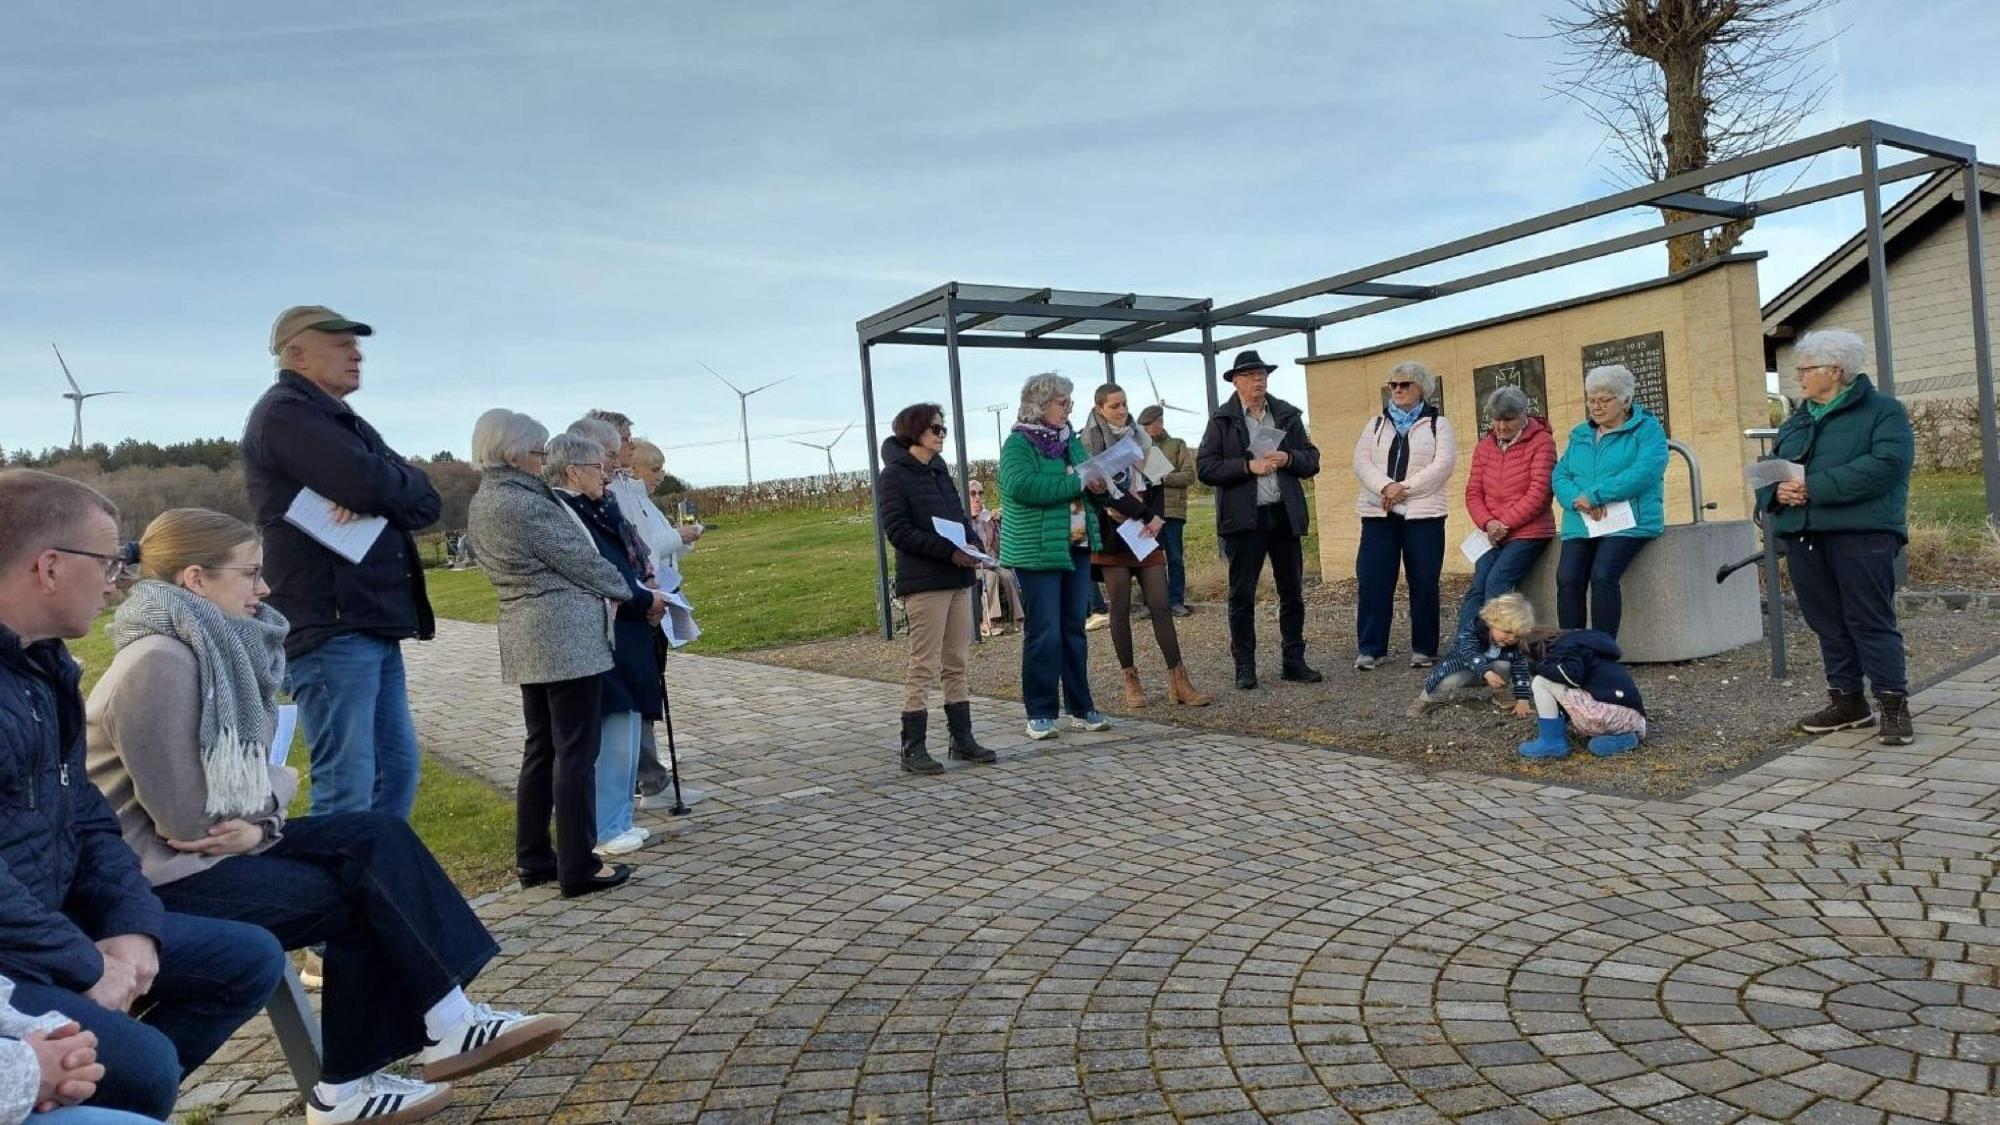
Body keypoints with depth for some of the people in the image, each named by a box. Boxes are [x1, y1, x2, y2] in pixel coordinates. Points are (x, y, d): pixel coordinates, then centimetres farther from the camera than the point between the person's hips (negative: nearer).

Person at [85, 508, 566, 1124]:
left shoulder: (215, 644, 6)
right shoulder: (159, 662, -22)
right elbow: (186, 819, -23)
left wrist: (260, 823, -13)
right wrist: (274, 793, -5)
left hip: (222, 842, 8)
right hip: (162, 875, -8)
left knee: (378, 836, -8)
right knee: (357, 895, -14)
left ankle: (445, 1023, -11)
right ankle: (445, 1027, 1)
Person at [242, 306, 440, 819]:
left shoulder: (346, 422, 22)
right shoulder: (284, 412, -6)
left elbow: (424, 502, 11)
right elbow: (371, 484, -21)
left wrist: (374, 496, -11)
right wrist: (385, 489, 2)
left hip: (375, 626, 9)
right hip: (330, 628, -9)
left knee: (397, 770, 14)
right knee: (346, 790, -9)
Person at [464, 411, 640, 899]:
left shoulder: (481, 503, 12)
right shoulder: (523, 503, -17)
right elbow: (579, 560, -12)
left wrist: (608, 587, 10)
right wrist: (625, 589, 5)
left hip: (526, 638, 10)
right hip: (566, 635, -9)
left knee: (541, 749, 15)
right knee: (576, 753, -3)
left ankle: (533, 859, 22)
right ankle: (579, 868, 2)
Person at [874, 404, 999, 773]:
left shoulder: (939, 471, 18)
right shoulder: (894, 475, -6)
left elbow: (960, 518, 22)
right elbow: (897, 530, -14)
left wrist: (973, 545, -1)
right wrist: (948, 551, -20)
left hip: (958, 578, 8)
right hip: (923, 581, -8)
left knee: (956, 663, 11)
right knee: (923, 665, -5)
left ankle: (962, 739, 19)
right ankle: (913, 749, 1)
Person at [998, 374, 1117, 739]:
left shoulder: (1071, 441, 14)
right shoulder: (1018, 444, -9)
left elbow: (1087, 482, 25)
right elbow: (1021, 486, -26)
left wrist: (1098, 483, 0)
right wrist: (1078, 483, -23)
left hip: (1077, 547, 7)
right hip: (1038, 551, -7)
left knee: (1074, 630, 11)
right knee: (1044, 634, -4)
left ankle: (1081, 709, 19)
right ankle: (1040, 714, 6)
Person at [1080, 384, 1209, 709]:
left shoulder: (1140, 437, 14)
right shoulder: (1089, 444, -2)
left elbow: (1156, 482, 14)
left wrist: (1157, 517, -4)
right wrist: (1143, 514, -12)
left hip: (1146, 531, 4)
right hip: (1113, 534, -4)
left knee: (1160, 605, -2)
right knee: (1121, 608, 1)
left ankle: (1178, 681, -3)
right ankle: (1130, 680, 9)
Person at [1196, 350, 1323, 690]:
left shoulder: (1288, 415, 11)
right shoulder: (1222, 420, 0)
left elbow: (1312, 461, 11)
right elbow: (1204, 467, -7)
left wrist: (1287, 459, -10)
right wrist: (1248, 466, -16)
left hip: (1285, 515, 4)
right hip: (1243, 518, -3)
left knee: (1292, 592, 9)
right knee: (1242, 595, 1)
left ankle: (1294, 661, 19)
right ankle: (1244, 667, 10)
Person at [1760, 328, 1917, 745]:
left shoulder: (1883, 411, -1)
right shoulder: (1796, 422, 19)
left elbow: (1885, 466, -17)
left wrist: (1813, 486, -20)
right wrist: (1777, 491, -7)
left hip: (1861, 535, -6)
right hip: (1804, 538, 6)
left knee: (1871, 621, -5)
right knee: (1828, 623, 10)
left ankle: (1894, 705, 3)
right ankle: (1847, 701, 20)